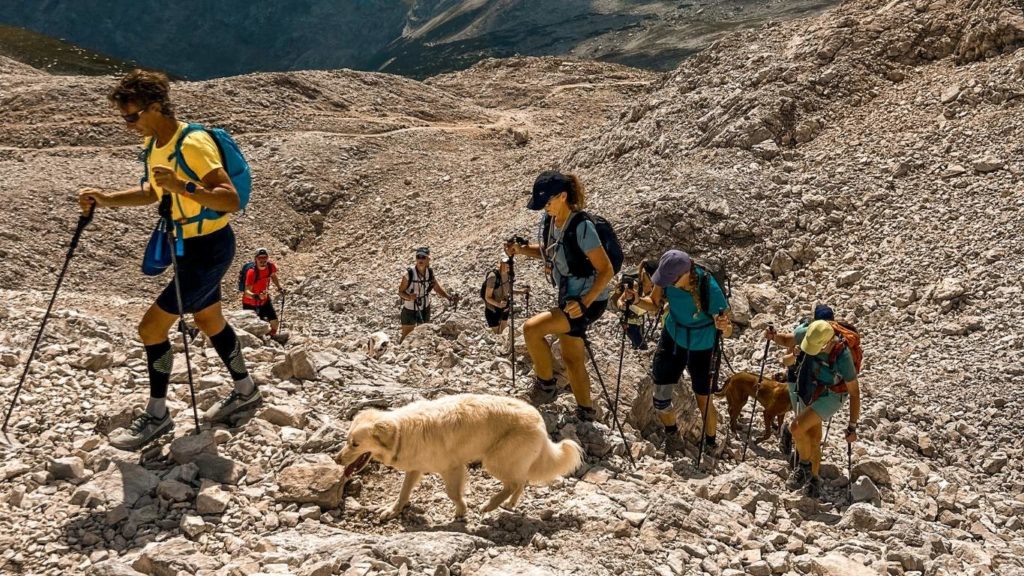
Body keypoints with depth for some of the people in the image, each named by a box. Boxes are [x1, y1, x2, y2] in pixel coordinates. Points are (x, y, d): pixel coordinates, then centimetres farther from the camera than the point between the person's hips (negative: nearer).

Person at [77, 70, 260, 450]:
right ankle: (245, 391, 41)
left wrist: (183, 186, -43)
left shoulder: (192, 144, -25)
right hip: (190, 247, 10)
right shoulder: (153, 143, 4)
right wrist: (107, 199, 6)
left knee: (151, 327, -8)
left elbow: (231, 200, -32)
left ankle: (157, 416, 8)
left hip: (210, 249, -10)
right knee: (209, 321, 22)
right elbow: (152, 192, 19)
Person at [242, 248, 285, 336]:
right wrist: (256, 296, -55)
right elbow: (247, 292, -37)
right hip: (250, 302, -4)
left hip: (265, 300, 4)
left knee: (274, 322, -4)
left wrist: (279, 287, 3)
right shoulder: (251, 272, -32)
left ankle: (273, 337, 24)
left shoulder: (271, 267, -16)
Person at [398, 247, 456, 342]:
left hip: (424, 309, 4)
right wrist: (409, 297, -37)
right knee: (406, 337, 3)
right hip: (409, 310, -4)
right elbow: (400, 292, -17)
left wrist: (448, 297, -15)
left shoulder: (430, 272, -10)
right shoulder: (409, 273, -23)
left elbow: (437, 288, 2)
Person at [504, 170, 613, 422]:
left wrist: (585, 302, -29)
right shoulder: (547, 220, -2)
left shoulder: (582, 227, -26)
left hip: (589, 302, -9)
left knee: (531, 329, -18)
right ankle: (586, 413, 30)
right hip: (568, 298, 9)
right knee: (572, 358, 15)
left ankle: (545, 387, 2)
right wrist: (521, 249, 0)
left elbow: (606, 270, -23)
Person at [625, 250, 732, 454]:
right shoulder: (667, 278, -23)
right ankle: (672, 437, 35)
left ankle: (710, 446, 35)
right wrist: (638, 300, -24)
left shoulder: (710, 289, -34)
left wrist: (724, 327, -49)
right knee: (660, 399, 5)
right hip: (672, 339, 4)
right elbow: (655, 304, -3)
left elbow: (727, 331, -25)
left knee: (703, 401, 7)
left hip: (700, 348, -4)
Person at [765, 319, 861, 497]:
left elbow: (854, 392, -22)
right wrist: (774, 337, -24)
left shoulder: (842, 357, -34)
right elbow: (787, 340, 0)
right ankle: (814, 479, 35)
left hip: (830, 397, -5)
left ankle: (805, 465, 4)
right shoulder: (807, 333, -24)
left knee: (796, 428, -21)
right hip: (808, 393, 5)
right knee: (813, 437, 16)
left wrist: (852, 427, -18)